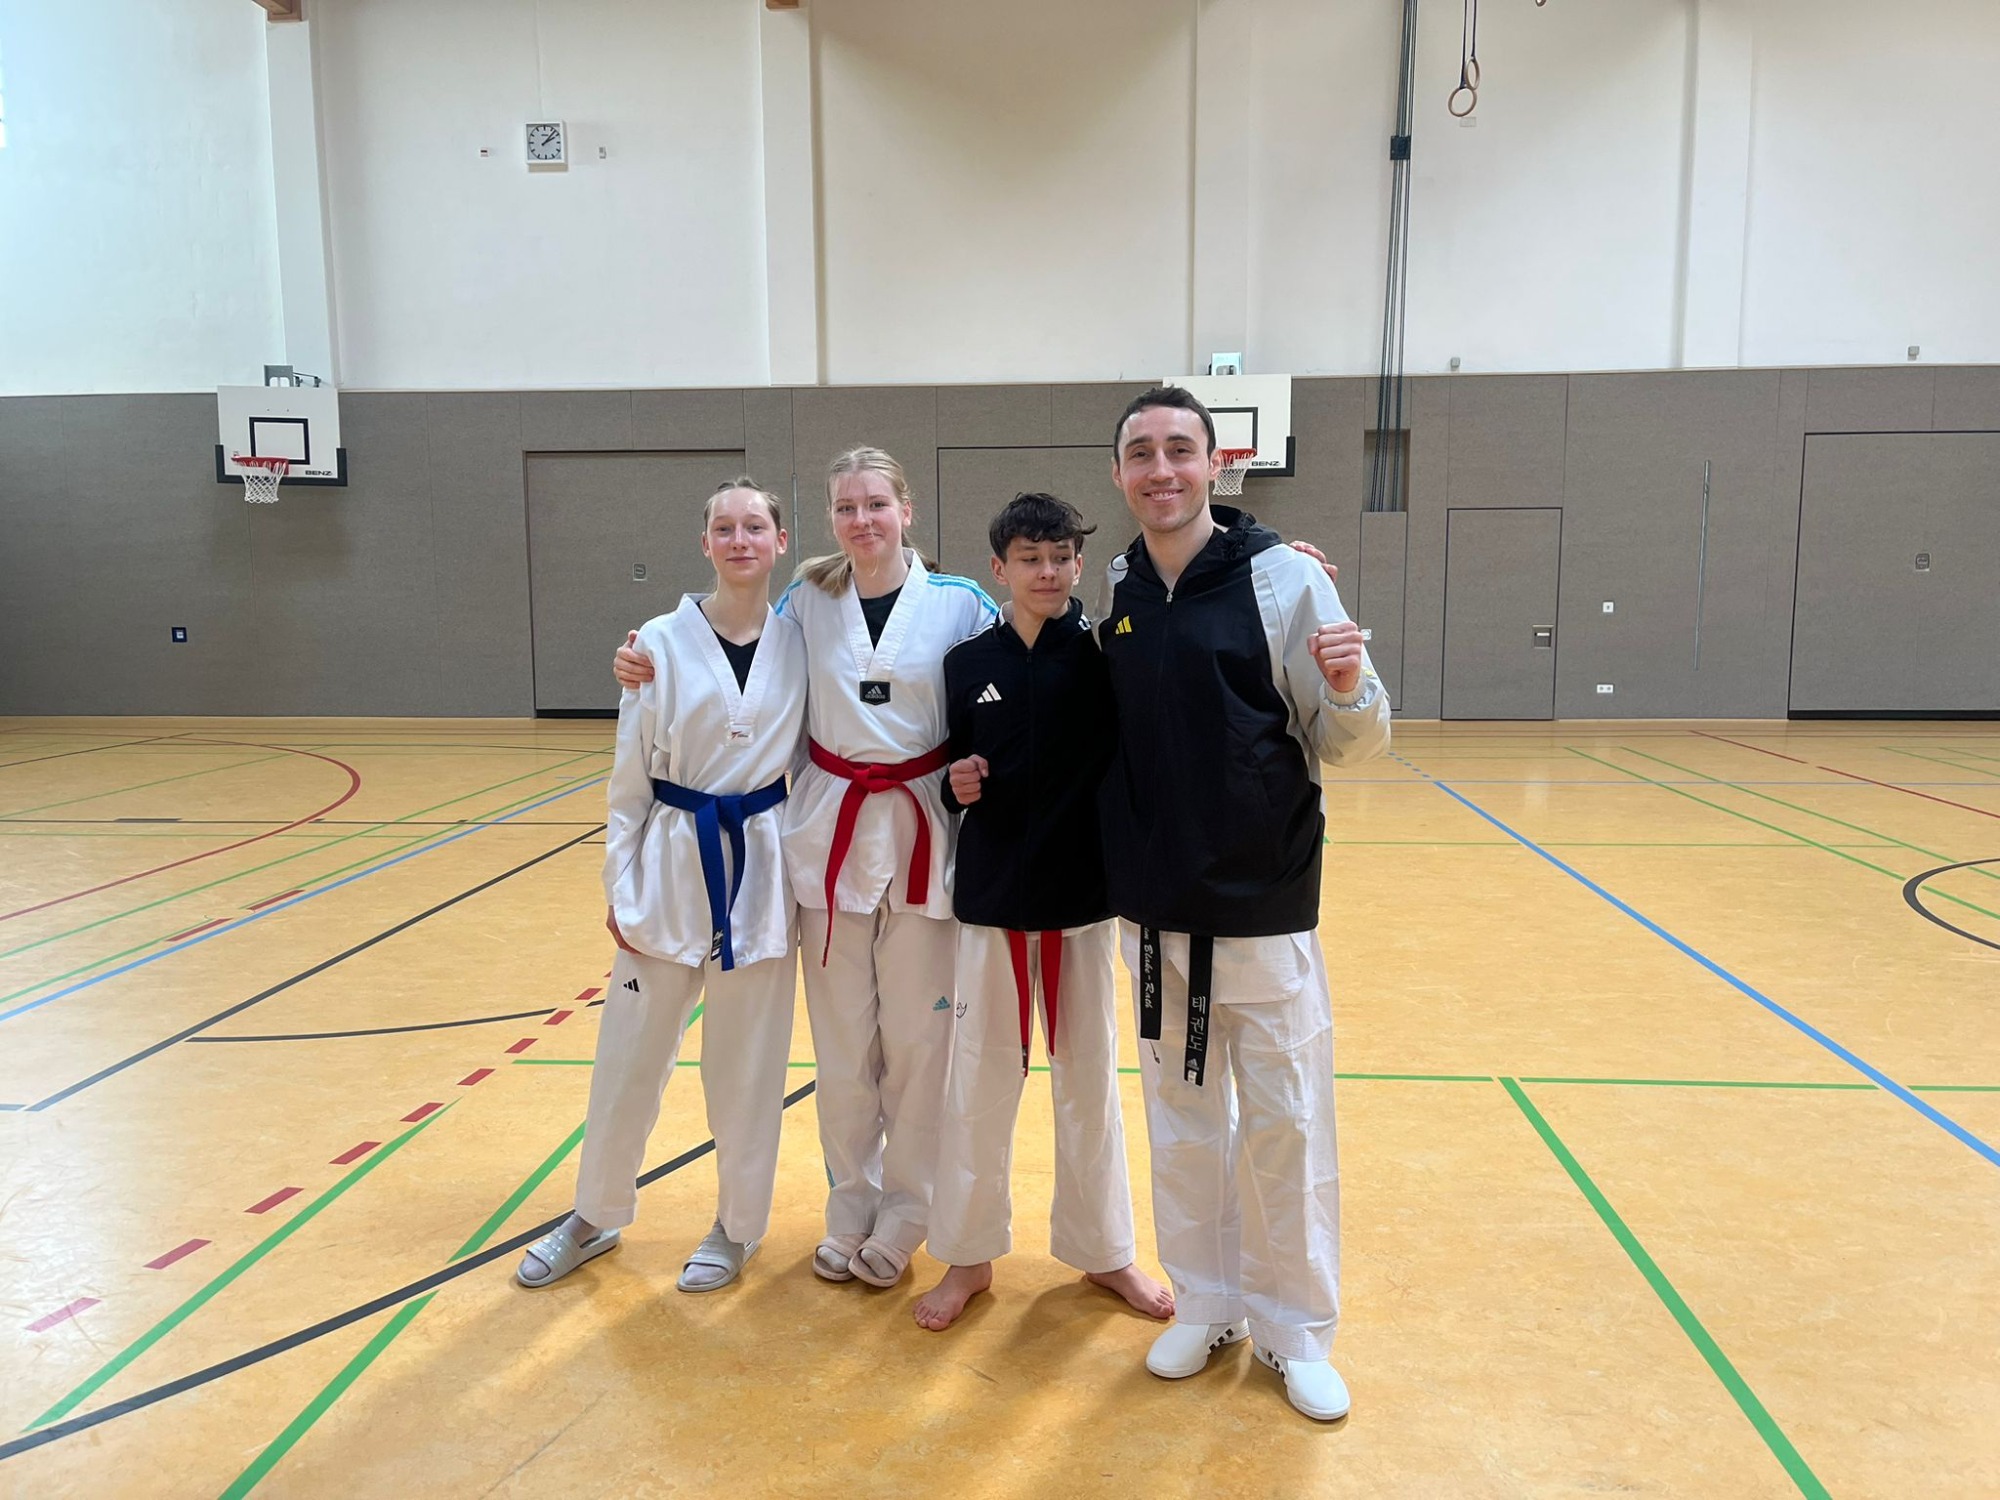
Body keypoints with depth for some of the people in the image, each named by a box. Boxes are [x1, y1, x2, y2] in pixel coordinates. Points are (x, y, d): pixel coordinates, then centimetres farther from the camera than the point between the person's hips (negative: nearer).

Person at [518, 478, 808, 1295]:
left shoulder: (799, 644, -1)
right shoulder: (661, 642, -6)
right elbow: (629, 777, -1)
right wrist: (620, 888, -2)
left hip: (762, 869, 1)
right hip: (672, 865, 0)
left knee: (748, 1066, 11)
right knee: (629, 1055, 12)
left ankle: (736, 1227, 32)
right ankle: (596, 1216, 35)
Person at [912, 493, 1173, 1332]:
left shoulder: (1103, 655, -4)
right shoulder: (967, 664, 1)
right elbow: (951, 770, 9)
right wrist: (955, 785, -11)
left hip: (1081, 893, -1)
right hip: (991, 893, 1)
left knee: (1088, 1076, 13)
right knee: (979, 1079, 9)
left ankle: (1102, 1250, 32)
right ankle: (969, 1255, 27)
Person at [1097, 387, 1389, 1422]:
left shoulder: (1284, 579, -9)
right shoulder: (1115, 592, 3)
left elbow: (1345, 746, -6)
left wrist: (1350, 689, -27)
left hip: (1263, 907, -4)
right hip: (1155, 908, 4)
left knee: (1284, 1124, 6)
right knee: (1181, 1119, 15)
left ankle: (1295, 1331, 27)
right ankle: (1205, 1306, 35)